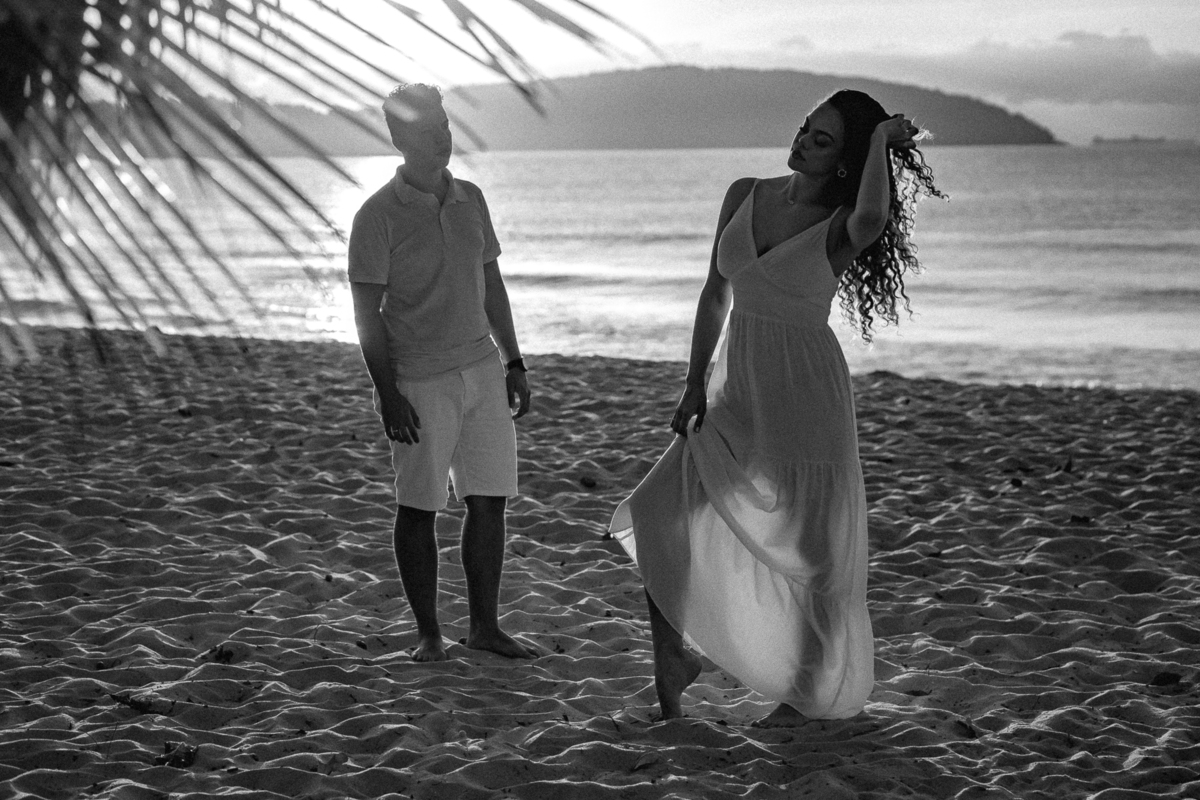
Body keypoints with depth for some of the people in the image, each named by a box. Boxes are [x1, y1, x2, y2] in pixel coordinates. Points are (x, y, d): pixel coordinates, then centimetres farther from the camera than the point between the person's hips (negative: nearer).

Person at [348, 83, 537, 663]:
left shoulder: (469, 200, 9)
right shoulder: (379, 216, -9)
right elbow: (367, 313, -10)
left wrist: (512, 361, 14)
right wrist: (386, 393, -15)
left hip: (482, 369, 6)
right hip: (420, 381, -5)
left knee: (489, 500, 5)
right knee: (419, 507, 2)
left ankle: (484, 626, 15)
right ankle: (427, 633, 13)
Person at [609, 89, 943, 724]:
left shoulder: (839, 227, -12)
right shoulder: (744, 196, 3)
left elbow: (872, 217, -38)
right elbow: (716, 294, 10)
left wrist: (881, 139, -23)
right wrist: (694, 384, 6)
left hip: (805, 396, -5)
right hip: (735, 392, 5)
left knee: (811, 551, 3)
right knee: (660, 516, -7)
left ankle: (814, 694, 20)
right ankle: (672, 657, 10)